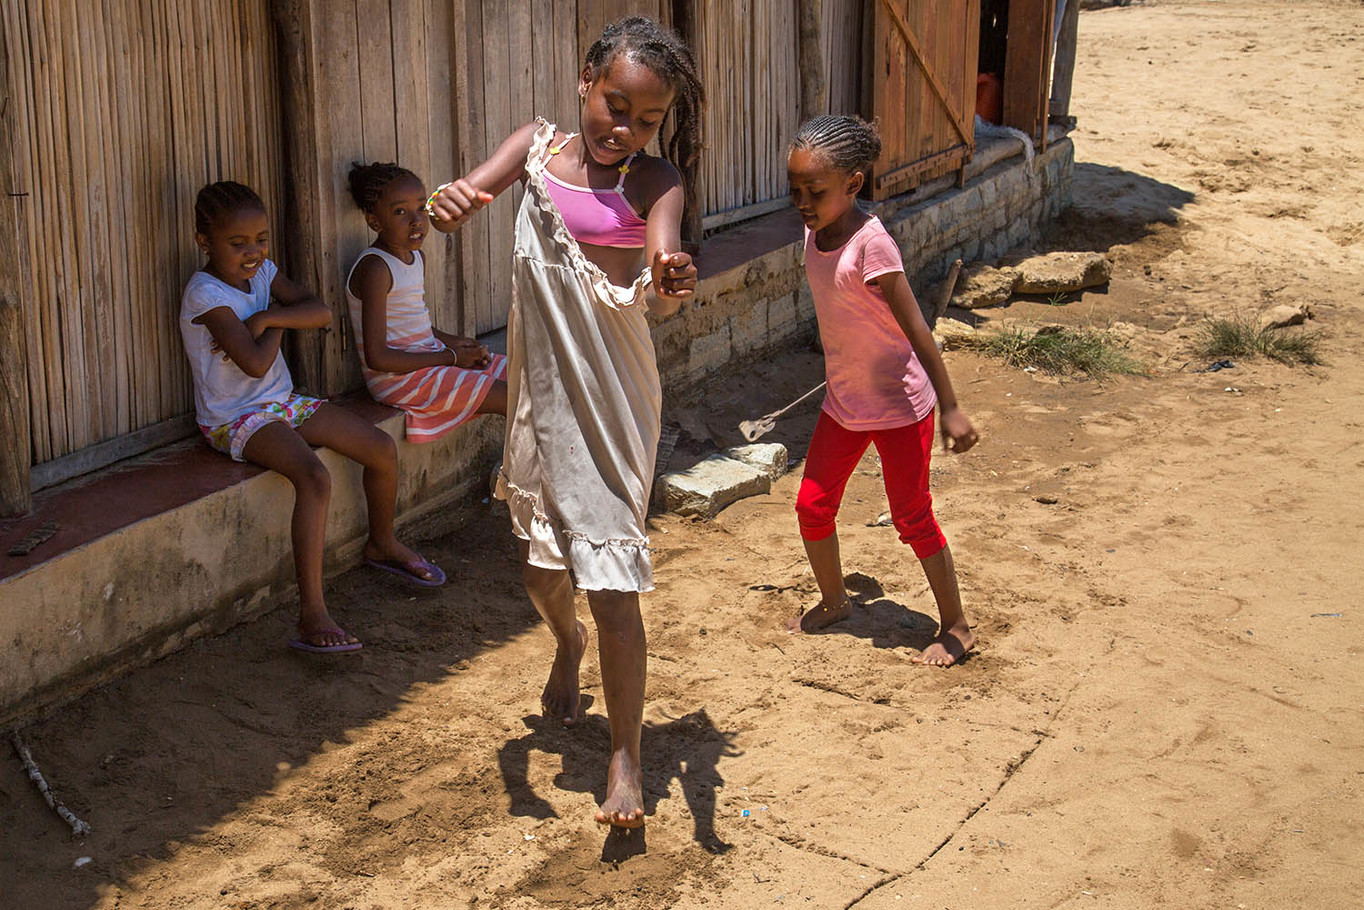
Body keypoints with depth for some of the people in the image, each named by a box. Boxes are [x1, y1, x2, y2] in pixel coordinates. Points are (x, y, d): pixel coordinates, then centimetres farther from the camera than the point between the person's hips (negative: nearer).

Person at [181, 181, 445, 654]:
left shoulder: (263, 272, 7)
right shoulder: (205, 295, -18)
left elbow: (320, 312, -5)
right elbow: (255, 363, -25)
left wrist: (265, 317, -18)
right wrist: (278, 325, -7)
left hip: (283, 402, 8)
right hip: (235, 420, -8)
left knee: (382, 448, 2)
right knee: (314, 477, -33)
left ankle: (382, 543, 31)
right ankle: (311, 615, -36)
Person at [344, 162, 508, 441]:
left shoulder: (416, 257, 10)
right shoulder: (374, 268, -20)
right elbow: (377, 357, -23)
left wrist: (452, 342, 2)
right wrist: (451, 357, -17)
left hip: (428, 358, 10)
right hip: (397, 378, -10)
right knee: (510, 398, -14)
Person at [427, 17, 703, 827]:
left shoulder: (656, 182, -10)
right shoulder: (538, 147, 0)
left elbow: (661, 276, -27)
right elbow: (470, 195, -14)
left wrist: (672, 285, -51)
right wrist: (452, 204, -39)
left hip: (614, 400, -4)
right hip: (543, 388, 4)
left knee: (612, 585, -8)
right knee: (541, 568, 20)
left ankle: (627, 758, 8)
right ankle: (568, 642, 54)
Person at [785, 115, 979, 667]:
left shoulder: (870, 242, -24)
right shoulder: (814, 233, -1)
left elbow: (916, 329, -23)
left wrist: (950, 408, -22)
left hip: (899, 404, -7)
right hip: (843, 400, 7)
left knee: (912, 517, 2)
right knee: (812, 505, 11)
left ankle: (956, 626, 18)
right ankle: (834, 600, 35)